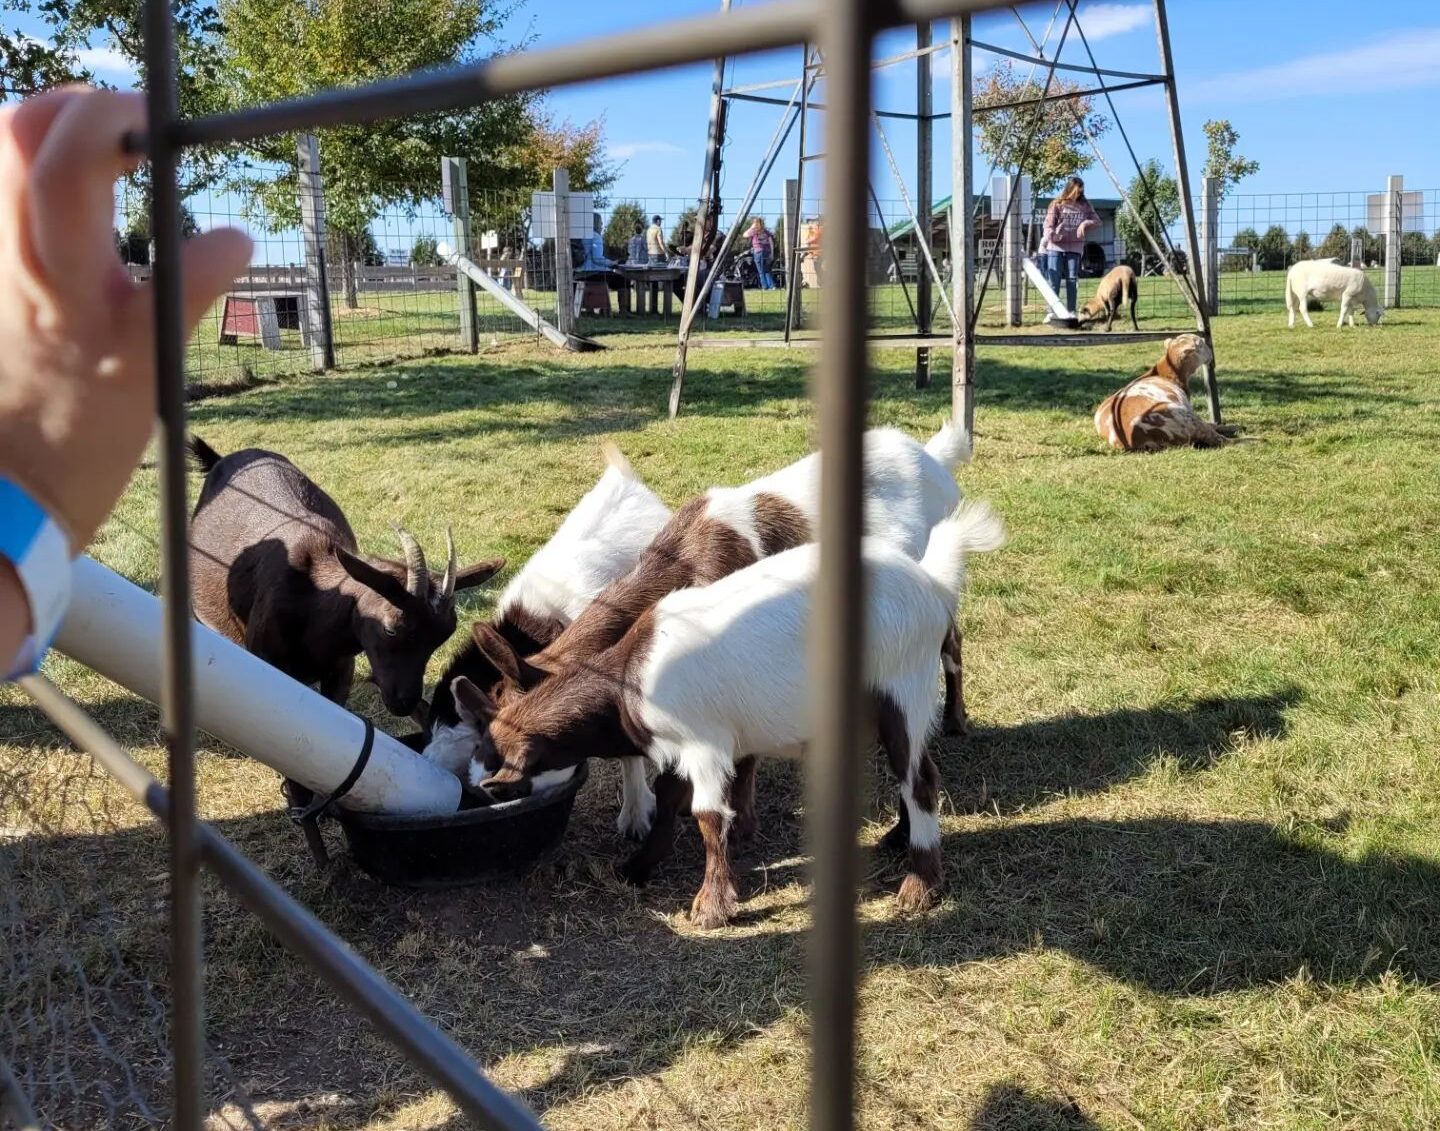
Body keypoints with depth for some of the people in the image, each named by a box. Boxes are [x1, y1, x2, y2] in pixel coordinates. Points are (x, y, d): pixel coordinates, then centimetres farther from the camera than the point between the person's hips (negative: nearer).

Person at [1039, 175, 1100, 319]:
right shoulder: (1057, 204, -1)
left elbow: (1097, 221, 8)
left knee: (1072, 280, 2)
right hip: (1056, 247, -2)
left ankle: (1071, 312, 7)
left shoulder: (1084, 205, 7)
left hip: (1074, 248, 2)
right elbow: (1049, 223, -7)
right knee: (1053, 281, -3)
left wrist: (1085, 223, -13)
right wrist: (1051, 235, -28)